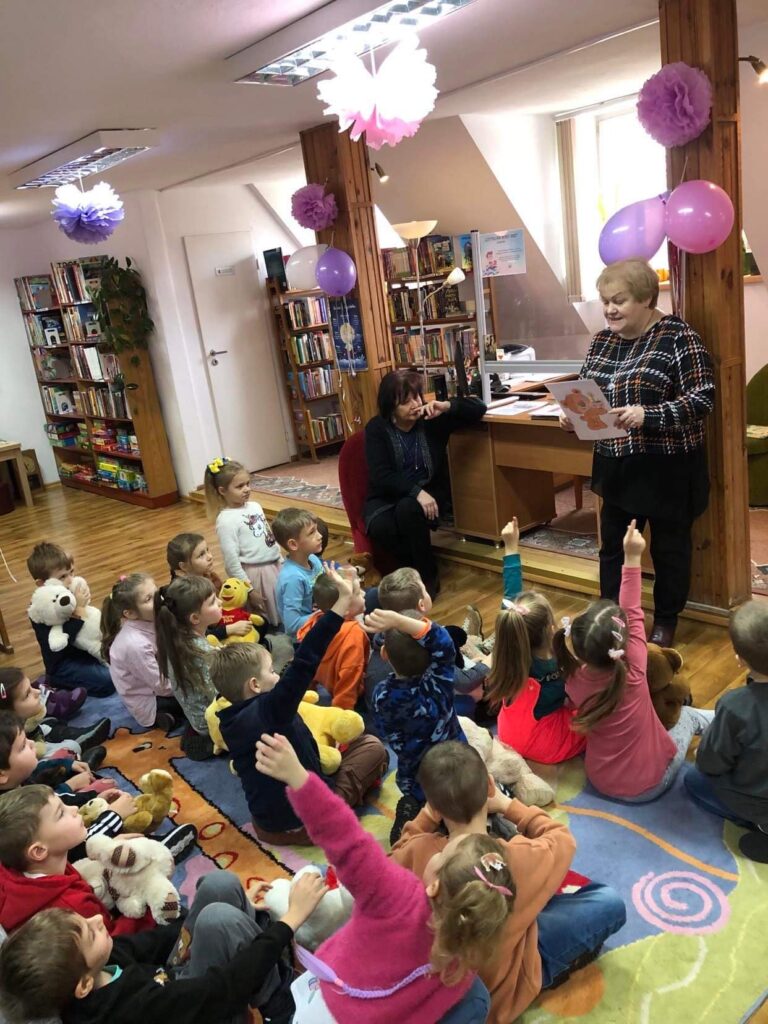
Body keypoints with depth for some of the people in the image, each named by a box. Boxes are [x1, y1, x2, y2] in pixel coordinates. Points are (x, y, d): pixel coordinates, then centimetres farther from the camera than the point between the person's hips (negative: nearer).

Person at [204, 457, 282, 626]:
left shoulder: (255, 506, 5)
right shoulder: (226, 520, -16)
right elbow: (231, 561, -17)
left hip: (274, 565, 7)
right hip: (255, 573, -7)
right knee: (265, 620, 3)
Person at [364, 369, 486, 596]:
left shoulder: (432, 419, -6)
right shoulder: (376, 428, -9)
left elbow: (478, 409, -1)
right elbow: (380, 476, -19)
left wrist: (448, 406, -20)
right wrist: (416, 491, -32)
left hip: (429, 492, 0)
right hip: (387, 496, 0)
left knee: (407, 509, -35)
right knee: (380, 526, -33)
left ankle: (427, 576, -16)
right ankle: (415, 569, -5)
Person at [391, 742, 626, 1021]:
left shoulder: (417, 851, -27)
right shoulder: (519, 858, -34)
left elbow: (395, 861, -1)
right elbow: (564, 840, -10)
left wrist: (425, 818, -8)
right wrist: (508, 805, -4)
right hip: (499, 988, -3)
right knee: (611, 903, 0)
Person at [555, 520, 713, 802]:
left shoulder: (574, 681, -20)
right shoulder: (632, 672, -29)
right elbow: (634, 614, -19)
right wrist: (632, 559, -17)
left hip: (601, 781, 3)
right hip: (648, 785, -3)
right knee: (688, 715, 20)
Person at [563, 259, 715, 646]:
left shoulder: (678, 337, -12)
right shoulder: (601, 340, 7)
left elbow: (702, 398, -18)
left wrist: (647, 415, -29)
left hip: (667, 467, -5)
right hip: (617, 465, 6)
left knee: (669, 547, 11)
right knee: (612, 545, 15)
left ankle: (665, 621, 30)